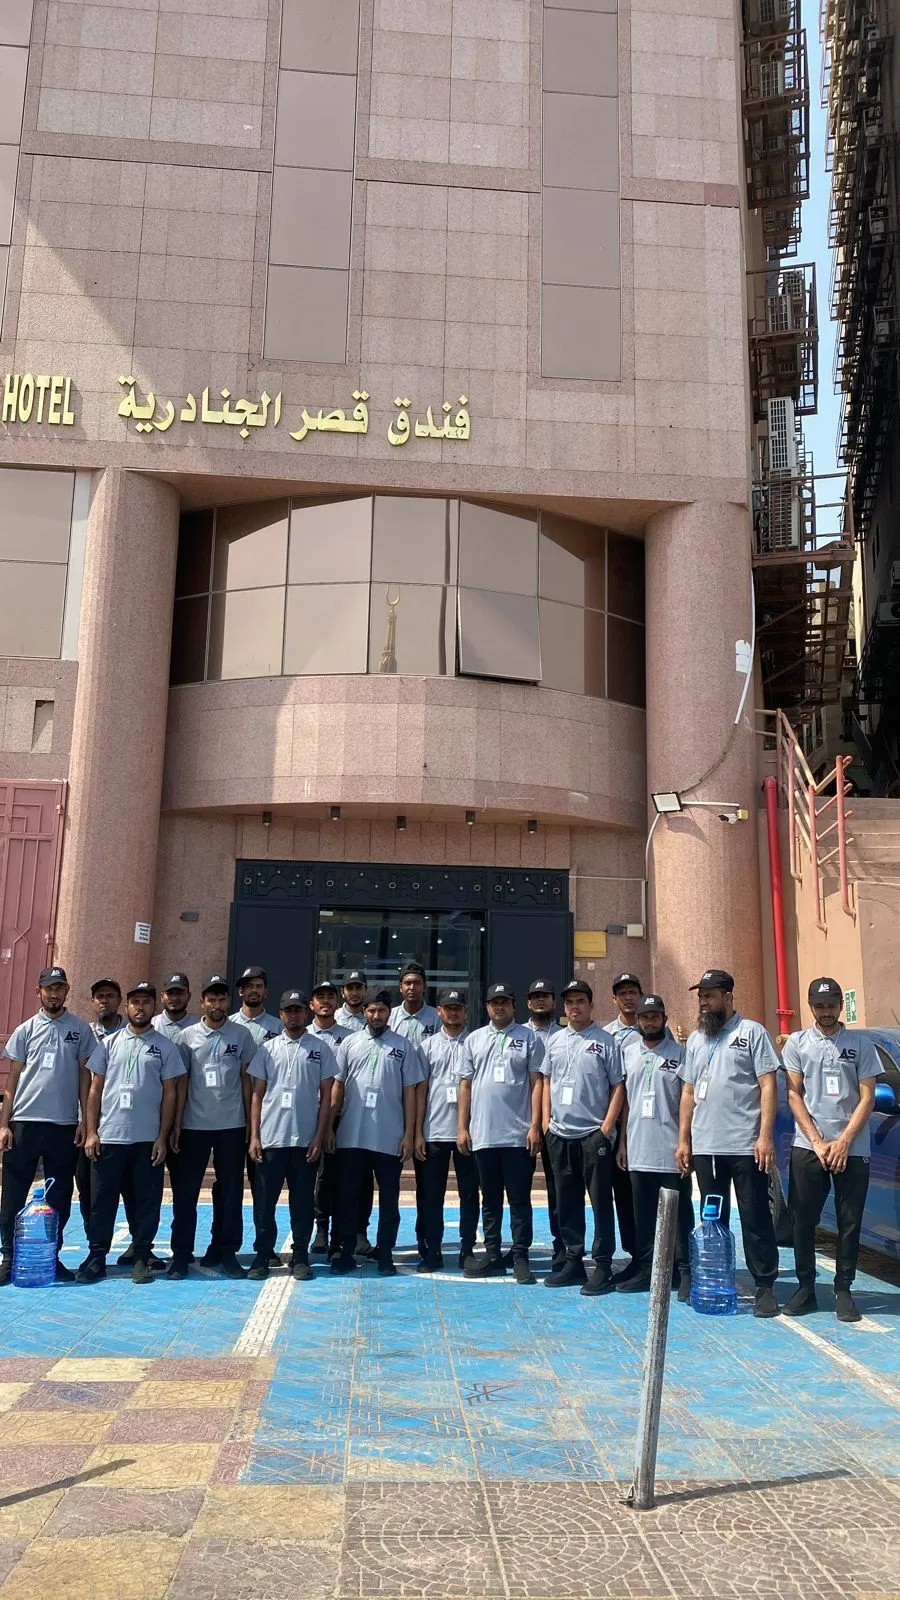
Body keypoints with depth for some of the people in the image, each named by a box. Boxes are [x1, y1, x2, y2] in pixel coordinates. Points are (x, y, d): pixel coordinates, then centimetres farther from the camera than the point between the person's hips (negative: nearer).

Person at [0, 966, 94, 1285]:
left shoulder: (80, 1030, 4)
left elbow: (84, 1076, 6)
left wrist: (84, 1121, 0)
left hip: (65, 1125, 0)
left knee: (60, 1196, 6)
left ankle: (52, 1256, 18)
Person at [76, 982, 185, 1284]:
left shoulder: (165, 1047, 3)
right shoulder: (109, 1043, 7)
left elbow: (169, 1094, 2)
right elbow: (95, 1089, 7)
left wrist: (162, 1137, -3)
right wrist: (91, 1132, 0)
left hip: (148, 1140, -1)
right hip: (109, 1137, 1)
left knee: (146, 1201, 4)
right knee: (102, 1200, 6)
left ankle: (142, 1258, 15)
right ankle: (96, 1258, 17)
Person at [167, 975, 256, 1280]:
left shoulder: (242, 1034, 2)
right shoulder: (188, 1036, 3)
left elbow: (246, 1079, 6)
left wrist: (251, 1122, 3)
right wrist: (175, 1124, 0)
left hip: (232, 1125, 0)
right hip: (194, 1125, 0)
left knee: (231, 1192, 6)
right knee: (185, 1192, 4)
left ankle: (225, 1251, 17)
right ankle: (181, 1253, 14)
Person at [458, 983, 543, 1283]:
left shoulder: (529, 1038, 1)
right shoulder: (474, 1040, 10)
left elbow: (536, 1083, -3)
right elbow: (465, 1085, 10)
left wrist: (534, 1126, -10)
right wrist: (462, 1127, 4)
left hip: (518, 1135, -3)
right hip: (482, 1135, 3)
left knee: (519, 1200, 2)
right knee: (490, 1200, 12)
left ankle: (521, 1258, 10)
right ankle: (493, 1256, 21)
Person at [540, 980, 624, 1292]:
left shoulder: (606, 1041, -4)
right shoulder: (555, 1041, 11)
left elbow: (618, 1088, -5)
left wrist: (606, 1128, -10)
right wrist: (546, 1121, 9)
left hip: (593, 1134, -5)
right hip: (560, 1135, 5)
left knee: (601, 1202, -1)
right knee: (567, 1202, 12)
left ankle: (603, 1267, 6)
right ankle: (572, 1262, 22)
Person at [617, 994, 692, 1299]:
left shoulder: (679, 1053, -2)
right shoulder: (627, 1052, 9)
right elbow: (625, 1100, 14)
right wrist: (622, 1143, 11)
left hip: (671, 1151, -4)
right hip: (638, 1151, 4)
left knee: (679, 1215, 2)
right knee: (643, 1216, 11)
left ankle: (685, 1272, 8)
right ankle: (644, 1270, 20)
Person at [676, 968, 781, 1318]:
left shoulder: (752, 1032, -3)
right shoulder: (695, 1039, 14)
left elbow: (768, 1086, -8)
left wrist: (765, 1136, -15)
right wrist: (683, 1139, 11)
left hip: (746, 1145, -5)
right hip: (705, 1147, 6)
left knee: (755, 1219, 1)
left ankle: (765, 1286, 9)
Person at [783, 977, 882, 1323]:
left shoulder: (861, 1045, 4)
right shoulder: (797, 1043, 5)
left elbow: (867, 1097, 0)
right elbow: (794, 1095, 2)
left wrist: (843, 1141, -9)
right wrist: (818, 1142, -7)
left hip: (852, 1149, 0)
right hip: (807, 1147, 1)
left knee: (849, 1223, 4)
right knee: (803, 1221, 4)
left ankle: (843, 1291, 14)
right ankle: (805, 1288, 15)